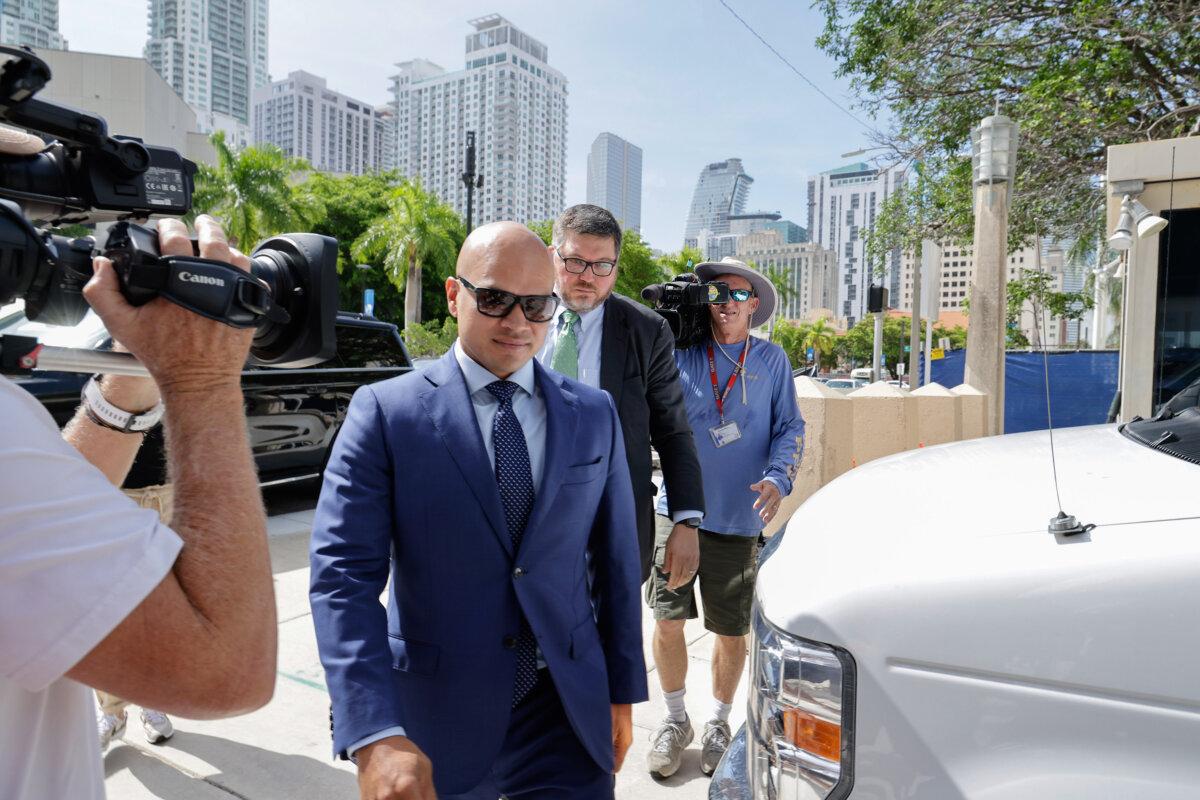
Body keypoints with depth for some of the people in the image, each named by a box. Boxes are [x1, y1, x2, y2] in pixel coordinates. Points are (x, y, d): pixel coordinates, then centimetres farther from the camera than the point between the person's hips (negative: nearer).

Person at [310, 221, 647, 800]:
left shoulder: (594, 415, 1)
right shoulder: (386, 412, -10)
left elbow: (616, 559, 5)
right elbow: (344, 574, -15)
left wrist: (623, 688, 9)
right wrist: (377, 735, -24)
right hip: (433, 717, -1)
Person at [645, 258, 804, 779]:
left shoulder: (771, 360, 5)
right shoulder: (681, 353, 4)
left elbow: (790, 428, 6)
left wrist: (778, 479, -12)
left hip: (738, 520, 0)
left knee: (731, 633, 10)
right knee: (668, 621, 2)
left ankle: (719, 723, 35)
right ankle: (675, 720, 28)